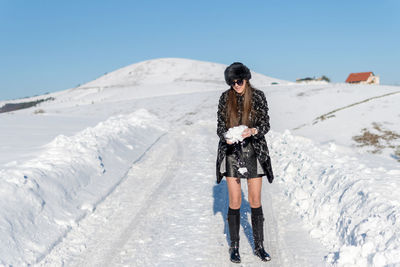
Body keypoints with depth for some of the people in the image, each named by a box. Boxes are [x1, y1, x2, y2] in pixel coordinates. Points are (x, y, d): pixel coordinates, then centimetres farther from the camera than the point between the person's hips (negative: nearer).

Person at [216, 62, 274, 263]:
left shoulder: (258, 97, -1)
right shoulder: (225, 98, 1)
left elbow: (265, 124, -1)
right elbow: (220, 126, 4)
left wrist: (252, 131, -22)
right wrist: (226, 136, -18)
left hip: (253, 152, 0)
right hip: (231, 152, 0)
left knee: (255, 201, 4)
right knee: (235, 201, 2)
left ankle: (259, 246, 17)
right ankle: (234, 247, 15)